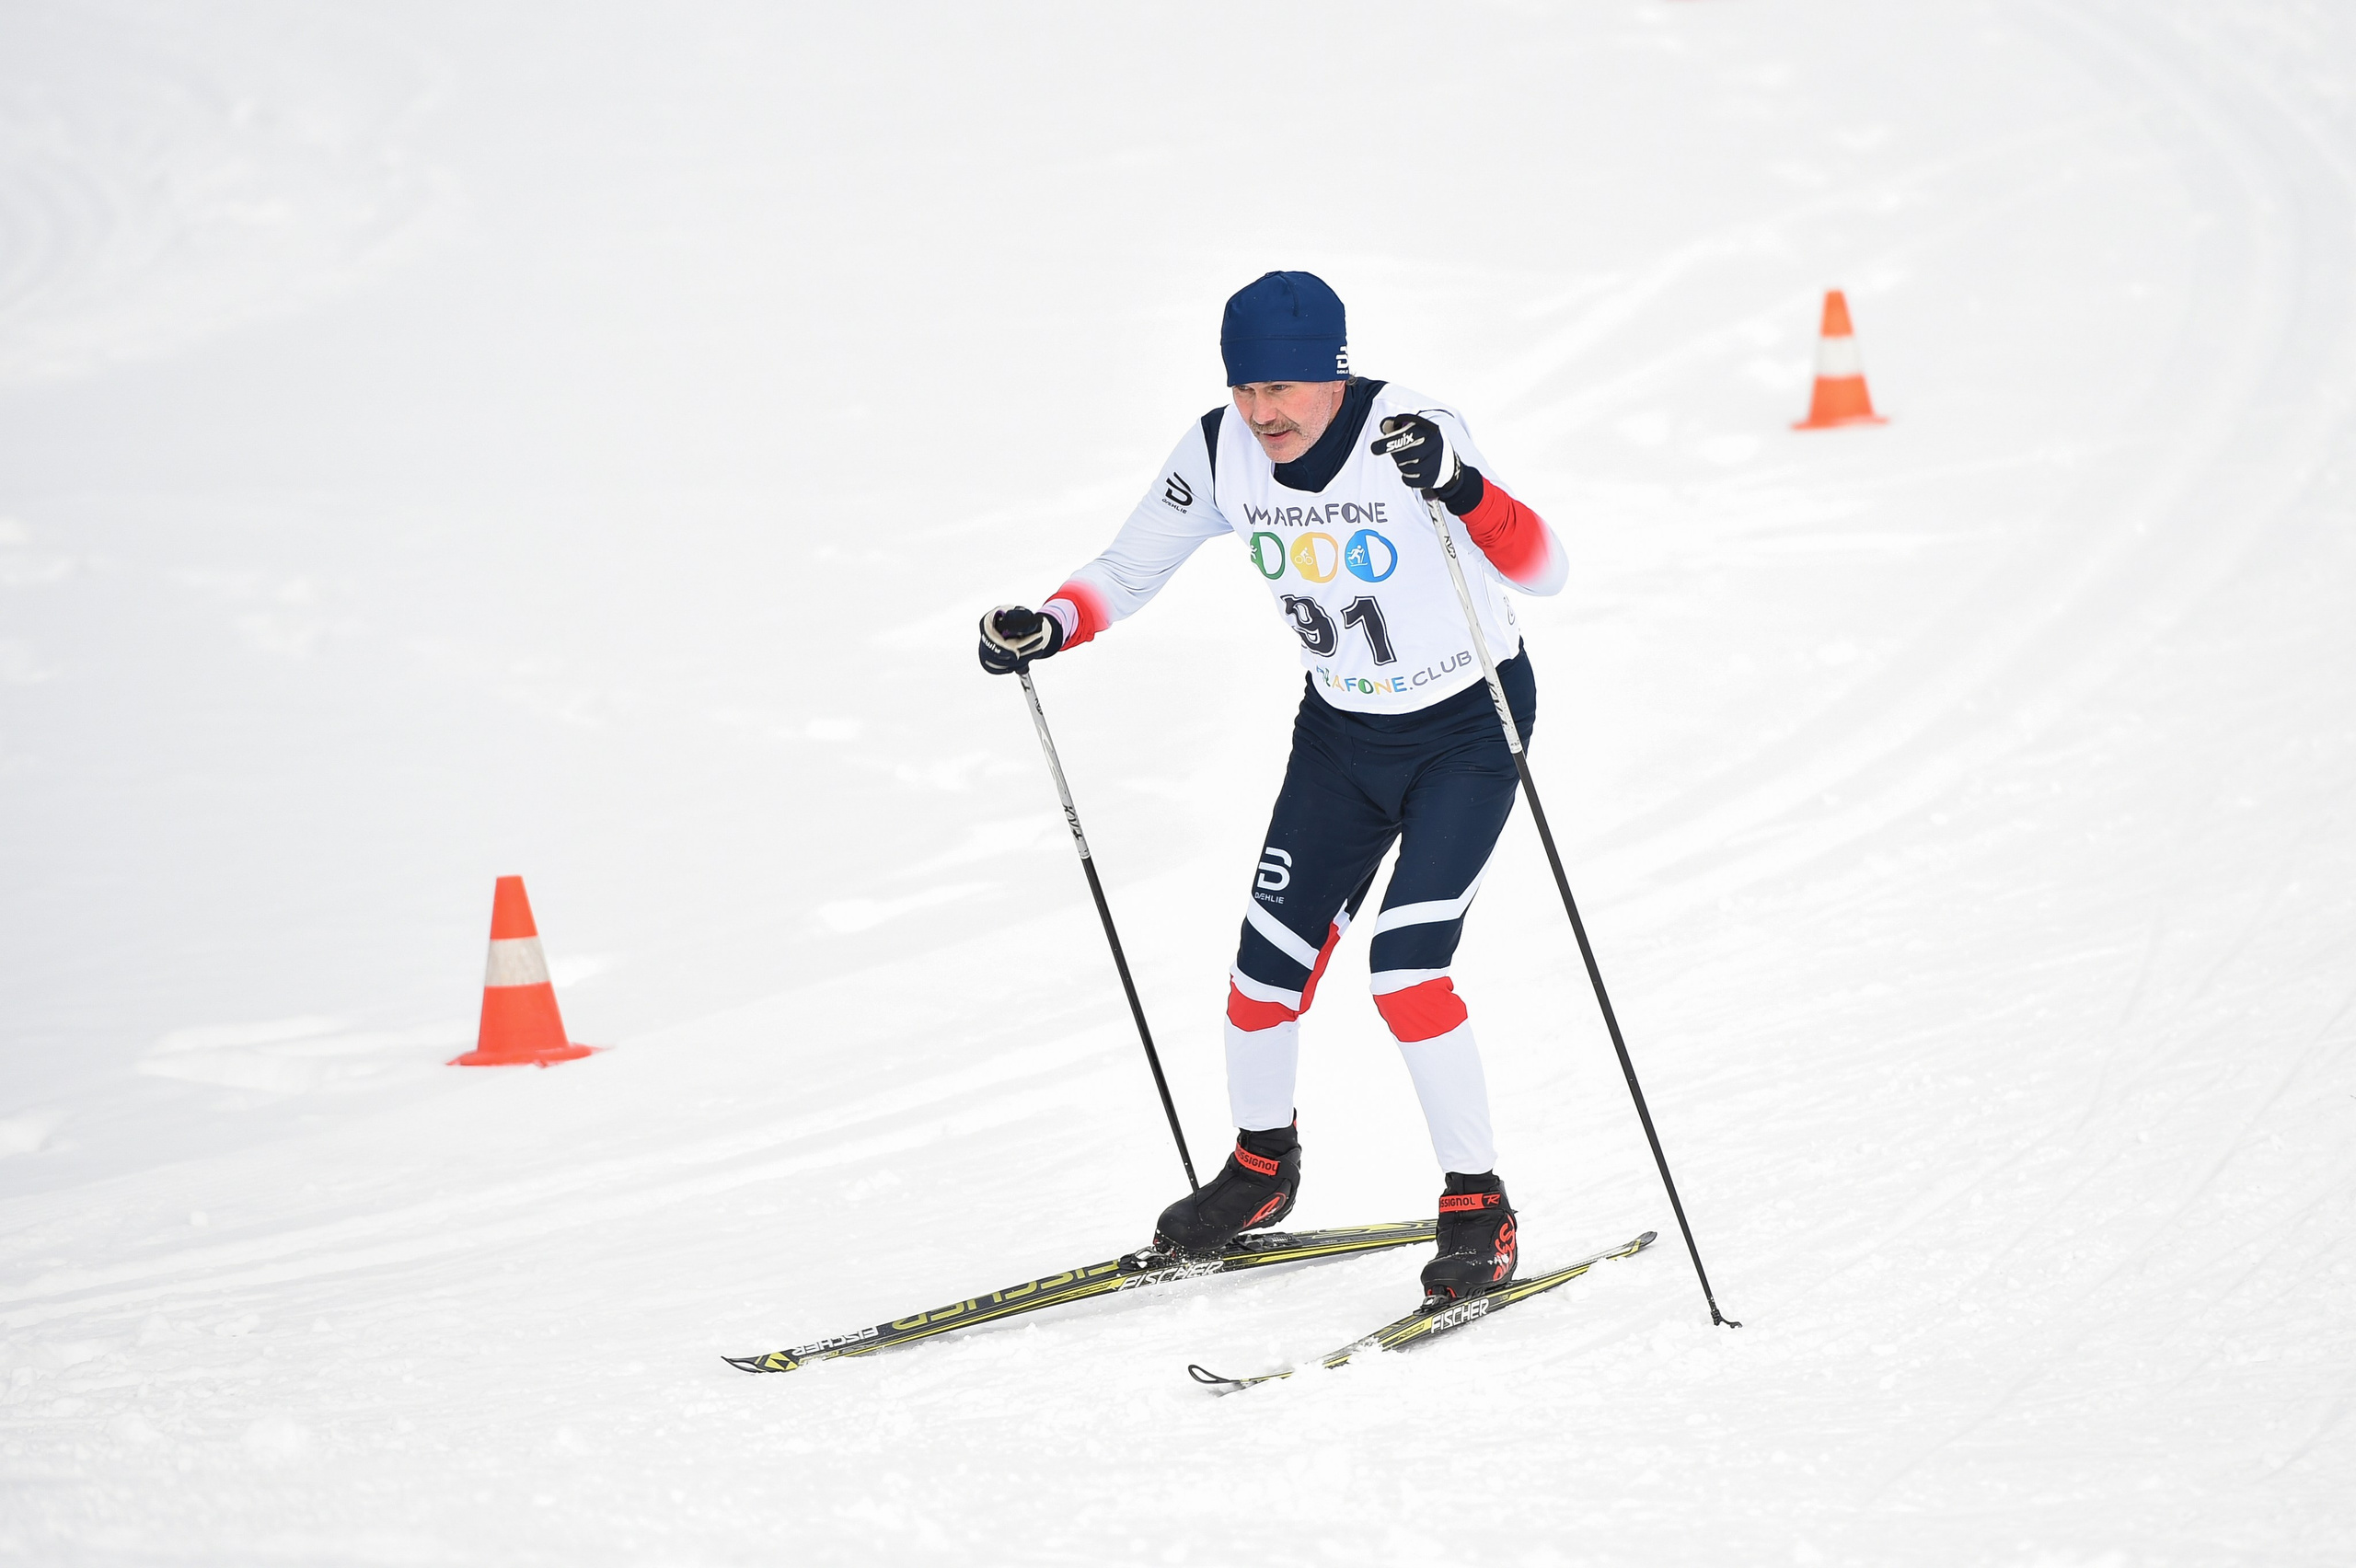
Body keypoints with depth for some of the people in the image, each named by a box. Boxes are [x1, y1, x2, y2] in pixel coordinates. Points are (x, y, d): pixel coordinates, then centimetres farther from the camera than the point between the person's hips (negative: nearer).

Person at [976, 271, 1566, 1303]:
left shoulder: (1412, 436, -27)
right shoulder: (1220, 456, -13)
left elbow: (1541, 571, -34)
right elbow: (1128, 571, 0)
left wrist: (1461, 489, -52)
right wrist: (1047, 626, -19)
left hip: (1469, 725, -5)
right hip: (1340, 731, 5)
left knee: (1406, 967, -18)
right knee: (1267, 965, 5)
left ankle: (1478, 1209, -2)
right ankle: (1260, 1169, 32)